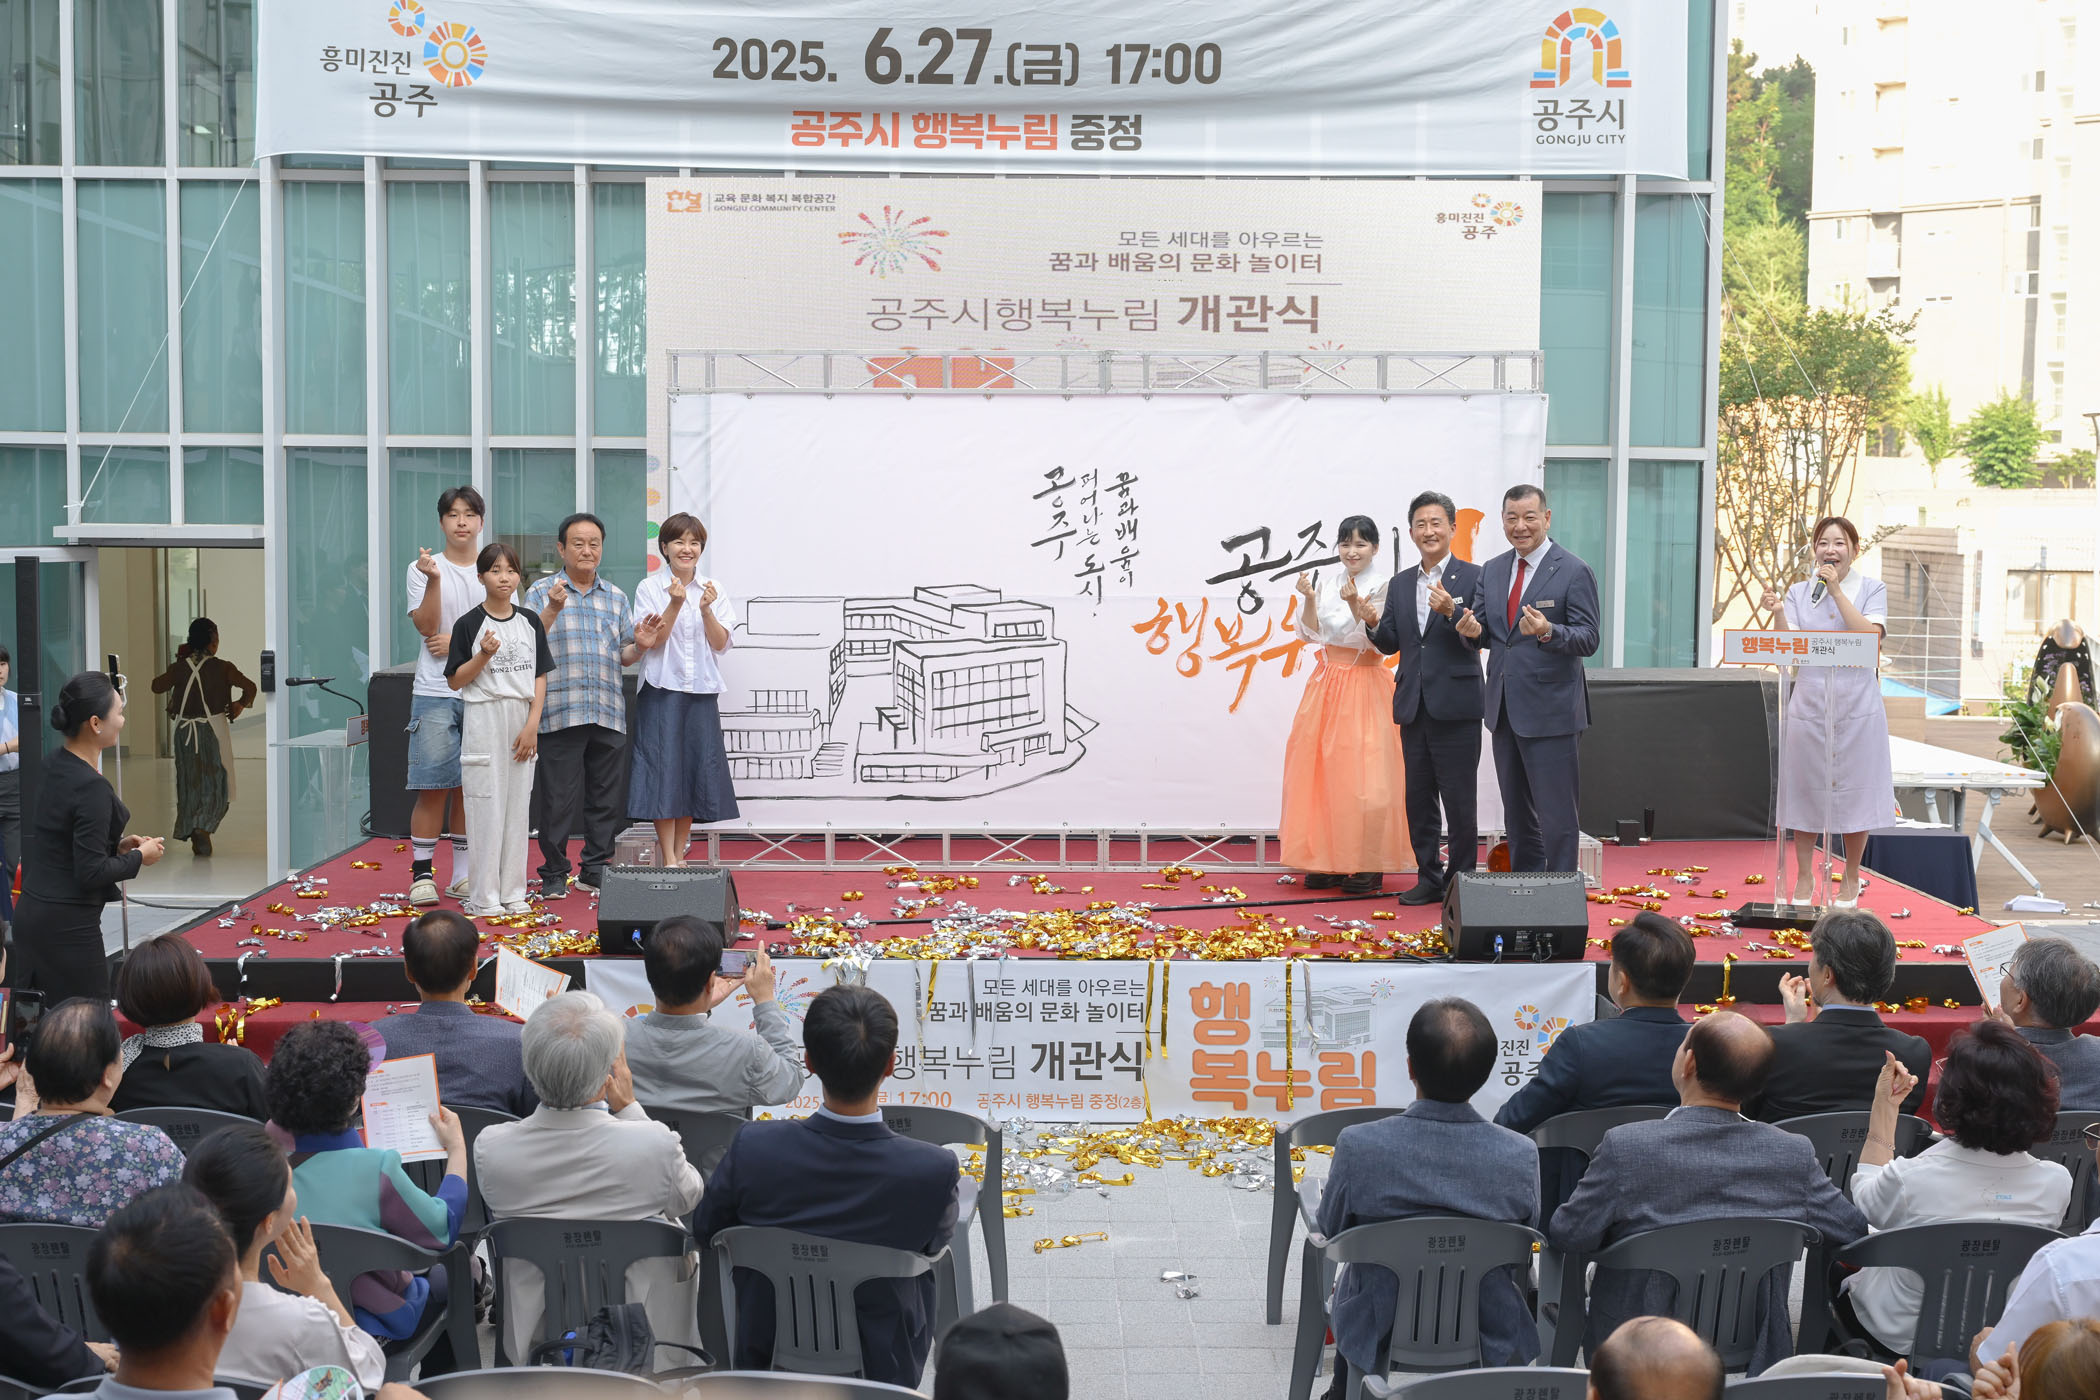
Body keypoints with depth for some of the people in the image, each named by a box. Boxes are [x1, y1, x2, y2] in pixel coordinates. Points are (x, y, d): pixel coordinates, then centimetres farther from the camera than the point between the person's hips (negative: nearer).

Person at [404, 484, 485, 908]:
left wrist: (458, 642, -7)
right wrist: (433, 580, -19)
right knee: (432, 786, -7)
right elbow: (426, 626, -7)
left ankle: (463, 874, 12)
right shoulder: (422, 569, 4)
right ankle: (421, 874, -1)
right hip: (435, 691, -2)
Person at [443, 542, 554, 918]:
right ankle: (483, 897, 1)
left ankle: (512, 892, 13)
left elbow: (540, 677, 7)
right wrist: (484, 656, -17)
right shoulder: (469, 624, -4)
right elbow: (455, 680, -2)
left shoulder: (530, 622, 7)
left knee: (518, 805, 6)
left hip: (522, 720, 4)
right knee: (486, 805, -4)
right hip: (483, 720, -4)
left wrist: (532, 725, -3)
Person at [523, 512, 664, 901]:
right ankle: (554, 873, 10)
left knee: (607, 796, 7)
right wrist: (552, 611, -21)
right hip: (559, 712, -4)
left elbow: (623, 656, 16)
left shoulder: (616, 596, 16)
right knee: (557, 797, -1)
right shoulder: (541, 592, 4)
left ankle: (596, 869, 19)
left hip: (608, 713, 4)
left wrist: (640, 646, -5)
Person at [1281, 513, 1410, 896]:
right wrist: (1308, 599, -9)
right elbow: (1311, 634, 6)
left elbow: (1378, 642, -10)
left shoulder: (1383, 588, -3)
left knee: (1362, 776, -7)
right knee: (1321, 771, 4)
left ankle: (1366, 865, 1)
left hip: (1365, 687, -4)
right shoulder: (1325, 583, 8)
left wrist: (1356, 605, -23)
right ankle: (1327, 861, 11)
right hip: (1327, 684, 4)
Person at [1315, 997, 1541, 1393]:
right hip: (1492, 1342, 1)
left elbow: (1331, 1229, -6)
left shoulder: (1358, 1146, -24)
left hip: (1378, 1335, -1)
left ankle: (1344, 1391, 54)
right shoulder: (1522, 1157, -21)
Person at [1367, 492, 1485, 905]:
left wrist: (1451, 612, -28)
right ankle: (1429, 878, 21)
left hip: (1455, 706, -5)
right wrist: (1371, 622, -8)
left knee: (1459, 801, 1)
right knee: (1419, 799, 11)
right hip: (1413, 707, 6)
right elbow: (1390, 644, 12)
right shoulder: (1400, 584, 13)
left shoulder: (1472, 577, -4)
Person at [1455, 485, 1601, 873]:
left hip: (1551, 712, -7)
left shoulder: (1574, 572, -8)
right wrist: (1473, 631, -13)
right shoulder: (1492, 571, 12)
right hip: (1504, 710, 7)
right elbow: (1484, 630, 11)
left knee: (1557, 815, -4)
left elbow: (1588, 639, -13)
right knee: (1517, 814, 16)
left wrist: (1549, 632, -32)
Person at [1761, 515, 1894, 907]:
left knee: (1854, 790, 4)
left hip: (1857, 706, -1)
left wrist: (1836, 589, -16)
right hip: (1810, 702, 1)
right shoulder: (1799, 593, 6)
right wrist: (1778, 614, -24)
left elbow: (1870, 635, -14)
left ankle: (1851, 880, 18)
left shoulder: (1871, 590, 3)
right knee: (1807, 789, 5)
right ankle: (1803, 878, 18)